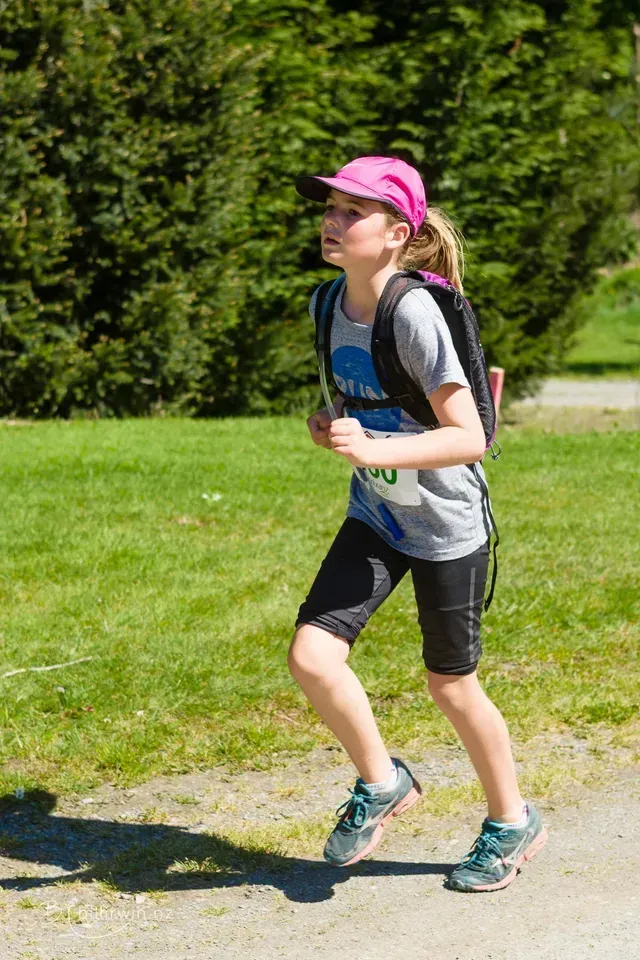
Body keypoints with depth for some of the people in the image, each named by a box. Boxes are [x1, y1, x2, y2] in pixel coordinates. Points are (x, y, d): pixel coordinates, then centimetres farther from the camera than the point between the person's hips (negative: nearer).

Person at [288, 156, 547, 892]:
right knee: (311, 656, -10)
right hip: (376, 516, 6)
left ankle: (512, 821, 33)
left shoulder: (414, 313, -25)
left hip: (447, 525, -6)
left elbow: (470, 438, -27)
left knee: (449, 685, 8)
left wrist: (373, 450, -38)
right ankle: (381, 783, 15)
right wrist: (331, 426, -5)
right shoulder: (328, 304, -3)